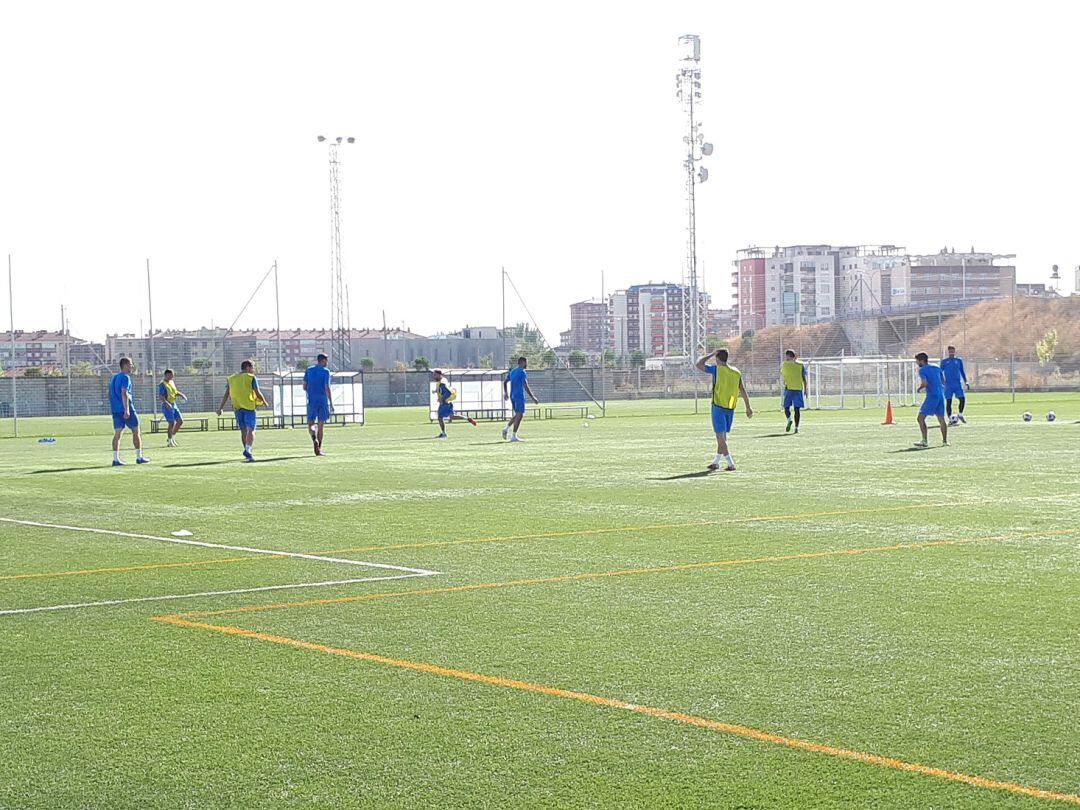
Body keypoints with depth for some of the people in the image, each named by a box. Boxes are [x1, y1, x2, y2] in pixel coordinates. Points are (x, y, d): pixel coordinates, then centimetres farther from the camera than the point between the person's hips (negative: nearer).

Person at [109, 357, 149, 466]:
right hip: (126, 409, -8)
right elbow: (124, 393, -21)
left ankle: (115, 459, -3)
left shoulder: (114, 377, 16)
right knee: (136, 432, 4)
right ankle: (139, 457, 6)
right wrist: (127, 410, -26)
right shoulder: (125, 377, -10)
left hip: (115, 409, 8)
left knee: (117, 434, 3)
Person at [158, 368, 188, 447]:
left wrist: (182, 395, 6)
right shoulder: (162, 384, -13)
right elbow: (160, 396, -21)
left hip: (174, 405, 9)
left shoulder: (172, 382, 13)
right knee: (172, 423, -10)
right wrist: (166, 403, -35)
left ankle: (172, 437, 19)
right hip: (167, 406, -9)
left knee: (180, 421, 5)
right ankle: (169, 441, 2)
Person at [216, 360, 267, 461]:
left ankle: (247, 451, 23)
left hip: (237, 407, 5)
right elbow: (257, 393, -5)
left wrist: (221, 407, 8)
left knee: (243, 431, 15)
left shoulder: (231, 378, 11)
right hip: (249, 407, -5)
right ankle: (247, 450, -27)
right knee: (251, 430, -8)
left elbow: (226, 394, 8)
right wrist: (264, 402, 12)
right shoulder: (251, 378, -4)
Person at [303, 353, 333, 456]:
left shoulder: (308, 370, 8)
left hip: (311, 401, 2)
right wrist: (331, 403, -8)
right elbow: (327, 388, -10)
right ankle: (319, 449, 3)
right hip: (323, 400, -2)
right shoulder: (325, 371, -4)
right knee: (320, 425, 4)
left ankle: (314, 439, -25)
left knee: (310, 424, 7)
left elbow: (304, 387, 8)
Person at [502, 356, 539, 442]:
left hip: (512, 396, 9)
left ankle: (506, 428, 6)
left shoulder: (512, 371, 14)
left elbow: (505, 382, 22)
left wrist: (505, 393, 35)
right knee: (519, 415, -6)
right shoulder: (522, 372, -12)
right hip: (519, 396, -9)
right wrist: (533, 397, -16)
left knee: (517, 414, 20)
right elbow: (526, 387, -18)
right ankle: (514, 436, -8)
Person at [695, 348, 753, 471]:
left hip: (718, 407, -6)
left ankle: (731, 464, -12)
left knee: (720, 436, -4)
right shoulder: (736, 372, 6)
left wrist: (711, 355, 3)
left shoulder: (717, 369, -9)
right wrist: (748, 407, 10)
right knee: (722, 436, 17)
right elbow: (743, 390, 7)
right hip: (731, 408, 6)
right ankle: (716, 462, 27)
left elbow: (698, 364, -6)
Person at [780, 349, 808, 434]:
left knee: (786, 407, 6)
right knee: (797, 408, 3)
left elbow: (782, 376, 18)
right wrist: (805, 389, 8)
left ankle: (789, 419, -23)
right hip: (799, 389, 2)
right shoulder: (800, 365, 8)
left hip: (788, 388, -2)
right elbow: (804, 378, 5)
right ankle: (796, 427, -4)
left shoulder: (784, 364, 5)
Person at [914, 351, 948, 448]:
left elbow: (925, 383, -18)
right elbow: (943, 381, 20)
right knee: (941, 419, 14)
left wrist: (920, 388, 1)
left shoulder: (922, 370, -6)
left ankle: (924, 441, -13)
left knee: (921, 418, -5)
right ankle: (945, 440, 15)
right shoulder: (936, 368, 14)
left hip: (932, 396, -7)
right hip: (941, 395, 7)